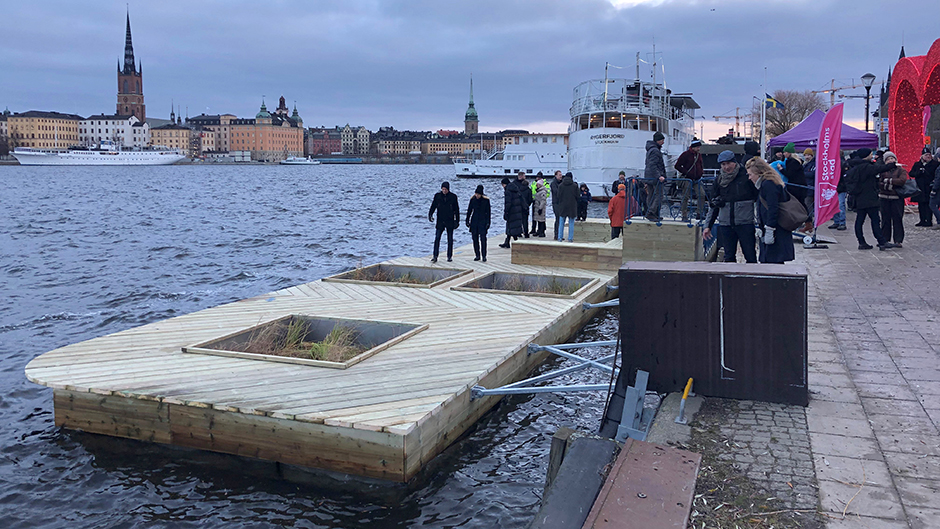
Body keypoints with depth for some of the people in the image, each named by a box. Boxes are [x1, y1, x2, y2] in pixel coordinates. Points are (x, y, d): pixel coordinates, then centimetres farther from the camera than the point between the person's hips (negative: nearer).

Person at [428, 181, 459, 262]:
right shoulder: (437, 196, 2)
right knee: (437, 238, -7)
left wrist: (457, 220, 3)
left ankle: (449, 256, 17)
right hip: (440, 221, 1)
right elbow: (433, 206, 3)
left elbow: (456, 209, 4)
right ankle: (435, 257, -6)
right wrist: (430, 215, -13)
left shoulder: (453, 197, -1)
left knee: (450, 239, 7)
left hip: (450, 221, 0)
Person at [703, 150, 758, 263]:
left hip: (745, 223, -4)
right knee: (729, 257, 6)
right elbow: (714, 205, 17)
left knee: (751, 257, -3)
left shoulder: (746, 176, -2)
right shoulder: (720, 180, 10)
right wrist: (708, 225, 14)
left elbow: (758, 197, 0)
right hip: (725, 224, 4)